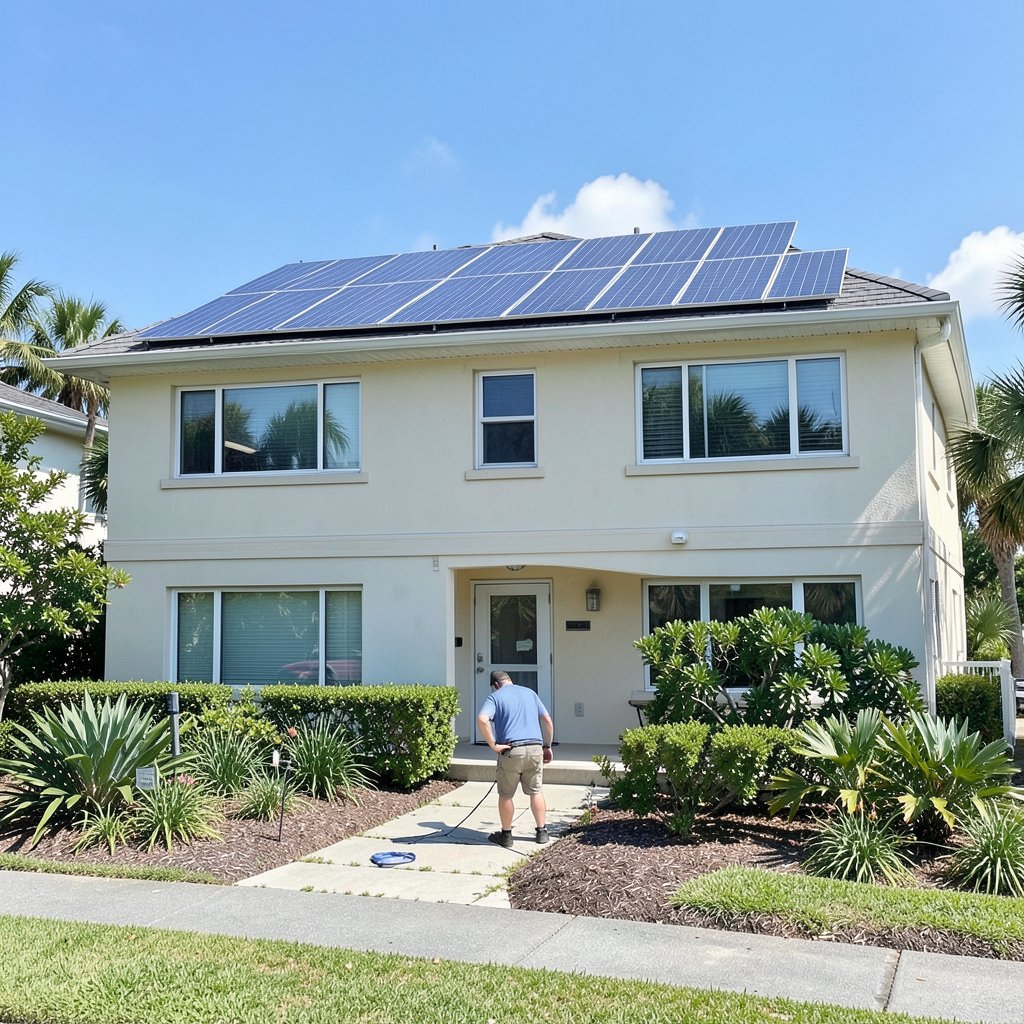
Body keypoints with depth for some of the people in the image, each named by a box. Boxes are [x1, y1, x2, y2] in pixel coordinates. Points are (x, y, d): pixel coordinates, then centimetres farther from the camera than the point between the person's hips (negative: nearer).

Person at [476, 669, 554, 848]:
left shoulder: (495, 696, 1)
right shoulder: (529, 693, 15)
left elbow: (482, 719, -18)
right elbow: (547, 721, 15)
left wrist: (493, 745, -12)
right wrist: (547, 746, 20)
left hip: (511, 750, -4)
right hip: (535, 748, 4)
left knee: (506, 795, 10)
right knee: (536, 791, 15)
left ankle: (506, 835, 18)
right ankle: (542, 832, 17)